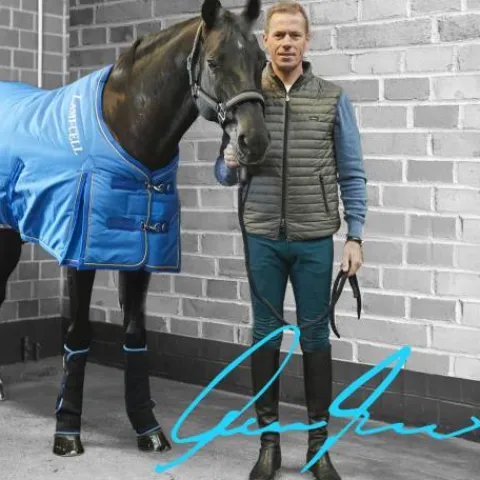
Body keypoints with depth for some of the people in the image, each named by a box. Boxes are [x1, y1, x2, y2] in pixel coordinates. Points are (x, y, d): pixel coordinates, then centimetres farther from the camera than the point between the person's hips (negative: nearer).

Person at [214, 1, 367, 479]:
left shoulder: (333, 99, 0)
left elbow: (352, 175, 2)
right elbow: (224, 174, 9)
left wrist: (354, 235, -4)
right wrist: (230, 163, -14)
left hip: (314, 240, -1)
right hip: (262, 239, 1)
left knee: (315, 337, 6)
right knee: (265, 335, 7)